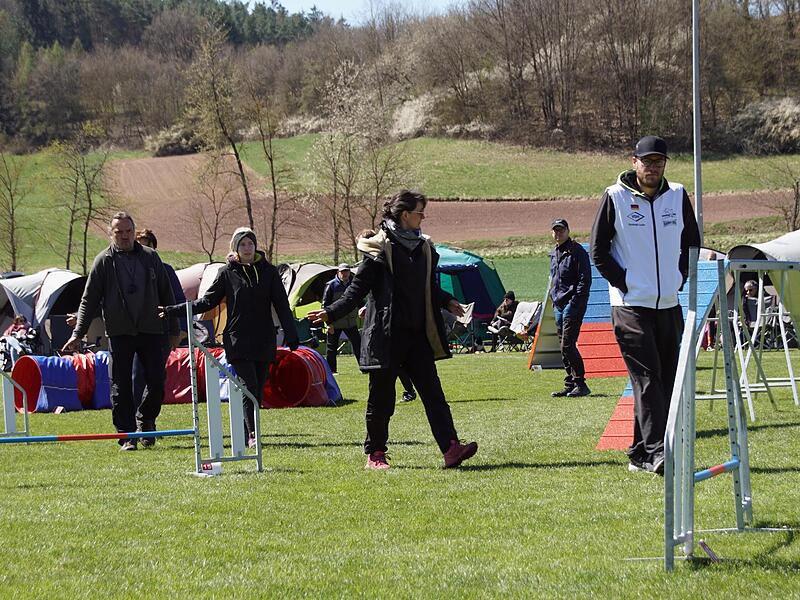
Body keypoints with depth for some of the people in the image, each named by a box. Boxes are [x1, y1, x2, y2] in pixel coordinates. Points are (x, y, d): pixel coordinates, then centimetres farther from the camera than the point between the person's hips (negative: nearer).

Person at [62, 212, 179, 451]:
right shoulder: (103, 262, 2)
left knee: (157, 383, -3)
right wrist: (78, 334, -6)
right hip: (119, 332, -1)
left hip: (150, 331, 1)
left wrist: (173, 330, 11)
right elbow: (89, 300, 2)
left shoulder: (150, 257, 8)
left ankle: (145, 419, 23)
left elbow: (166, 296, 13)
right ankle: (127, 436, 3)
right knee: (121, 386, -3)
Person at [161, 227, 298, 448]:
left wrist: (291, 335, 1)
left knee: (258, 390, 2)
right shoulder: (227, 273, 4)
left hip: (264, 340, 2)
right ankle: (252, 434, -17)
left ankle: (244, 433, 11)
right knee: (249, 387, -15)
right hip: (238, 340, -2)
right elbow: (207, 301, 7)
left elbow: (282, 305, 8)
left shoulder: (268, 271, 8)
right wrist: (173, 311, 1)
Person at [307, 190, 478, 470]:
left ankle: (451, 448, -13)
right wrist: (331, 312, -15)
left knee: (432, 392, -4)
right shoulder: (380, 247, -8)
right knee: (381, 397, 2)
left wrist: (447, 301, 20)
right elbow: (359, 287, -7)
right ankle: (374, 454, 14)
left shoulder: (424, 247, 13)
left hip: (418, 334, 6)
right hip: (387, 335, -6)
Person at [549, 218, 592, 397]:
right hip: (559, 306, 9)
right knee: (564, 347, 9)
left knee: (567, 345, -14)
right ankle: (570, 384, 13)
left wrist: (574, 303, -18)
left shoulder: (577, 251, -8)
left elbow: (585, 280, -13)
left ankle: (580, 384, -12)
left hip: (573, 304, -9)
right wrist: (554, 299, 15)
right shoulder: (554, 254, 18)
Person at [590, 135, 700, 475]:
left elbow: (691, 243, 20)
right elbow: (599, 250, -1)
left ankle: (640, 454, 12)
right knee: (647, 379, -14)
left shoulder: (677, 196, 7)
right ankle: (656, 452, -20)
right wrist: (625, 285, -7)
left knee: (667, 381, 5)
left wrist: (679, 280, 9)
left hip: (670, 306, 5)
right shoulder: (615, 197, -5)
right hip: (631, 307, -5)